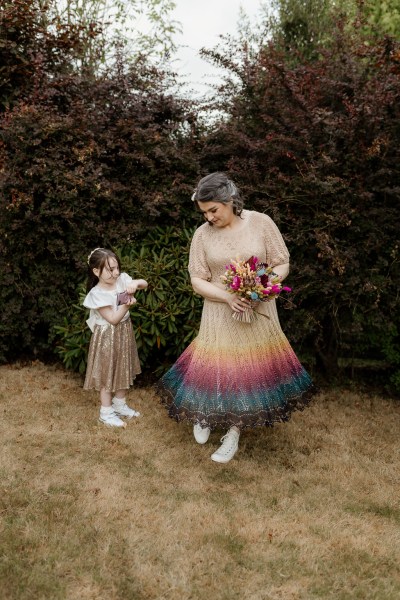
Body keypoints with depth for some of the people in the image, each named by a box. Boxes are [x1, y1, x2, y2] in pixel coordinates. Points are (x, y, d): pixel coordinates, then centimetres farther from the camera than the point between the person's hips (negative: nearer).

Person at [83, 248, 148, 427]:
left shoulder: (122, 280, -6)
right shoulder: (97, 294, -23)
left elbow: (144, 284, -4)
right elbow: (113, 319, -22)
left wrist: (136, 283, -24)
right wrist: (127, 305, -29)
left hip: (124, 332, 7)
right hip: (107, 336, -7)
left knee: (123, 370, 19)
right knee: (107, 373, 5)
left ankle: (120, 404, 37)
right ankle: (106, 413, 18)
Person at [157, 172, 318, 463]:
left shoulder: (261, 222, -8)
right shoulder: (202, 235, -4)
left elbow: (282, 265, -3)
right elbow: (197, 280, -3)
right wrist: (228, 297, -19)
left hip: (258, 313, 0)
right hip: (220, 315, 0)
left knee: (252, 371, 5)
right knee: (216, 368, 4)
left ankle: (234, 432, 22)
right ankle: (205, 414, 35)